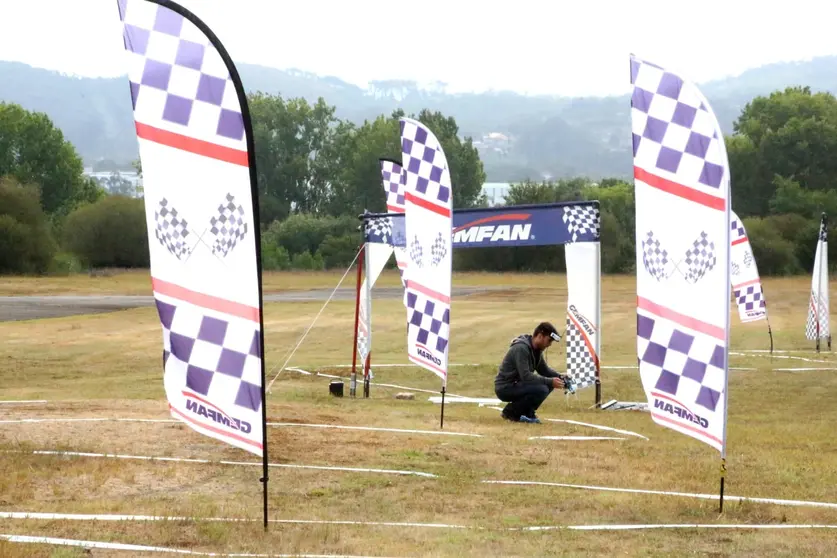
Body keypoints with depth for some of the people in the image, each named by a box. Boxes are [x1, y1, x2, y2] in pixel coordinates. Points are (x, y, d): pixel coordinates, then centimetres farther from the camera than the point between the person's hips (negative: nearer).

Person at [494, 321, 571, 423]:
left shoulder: (537, 350, 7)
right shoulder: (521, 348, -23)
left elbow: (544, 370, 16)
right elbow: (525, 376, -28)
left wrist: (560, 377, -2)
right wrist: (550, 381, -27)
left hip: (516, 384, 10)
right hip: (505, 388, -10)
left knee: (549, 385, 1)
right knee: (541, 390, -26)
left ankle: (527, 413, 4)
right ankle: (511, 412, -10)